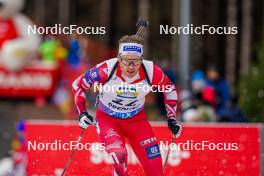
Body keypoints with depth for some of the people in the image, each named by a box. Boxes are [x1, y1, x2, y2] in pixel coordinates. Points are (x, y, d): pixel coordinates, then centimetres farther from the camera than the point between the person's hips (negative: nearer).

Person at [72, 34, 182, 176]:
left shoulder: (151, 72, -23)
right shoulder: (106, 70, -29)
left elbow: (169, 88, 0)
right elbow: (78, 84, -10)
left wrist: (171, 119, -1)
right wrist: (82, 113, -15)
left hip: (137, 120, 2)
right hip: (107, 119, -2)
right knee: (119, 155, -31)